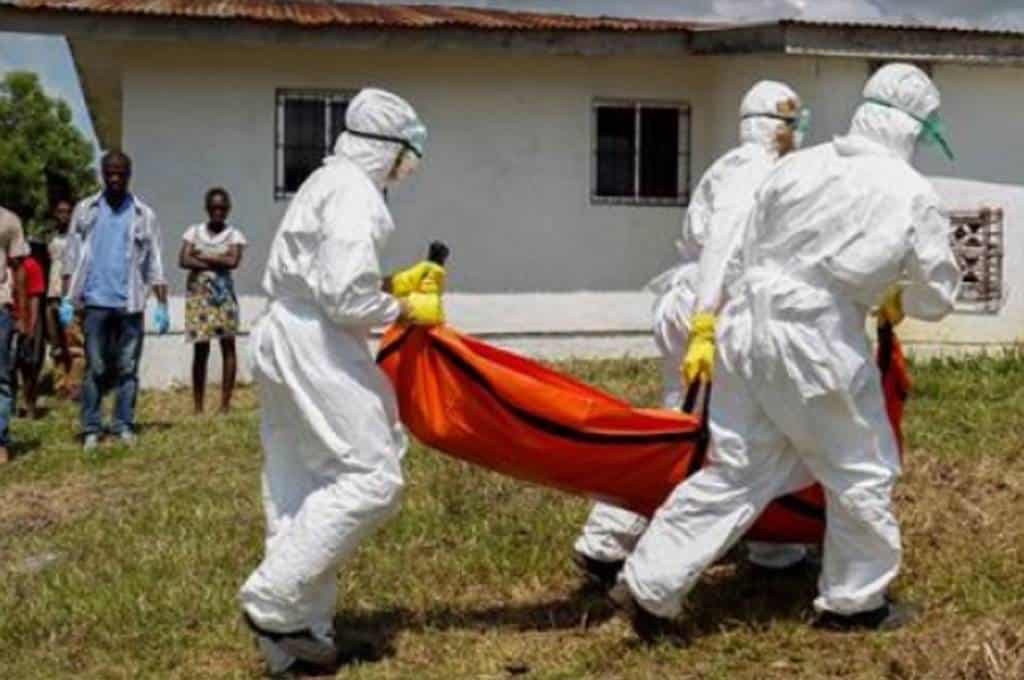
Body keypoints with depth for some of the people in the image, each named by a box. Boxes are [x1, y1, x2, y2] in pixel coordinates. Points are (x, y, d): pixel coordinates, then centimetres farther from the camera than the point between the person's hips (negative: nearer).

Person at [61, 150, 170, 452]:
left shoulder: (144, 215, 6)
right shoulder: (85, 210, 7)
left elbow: (155, 264, 6)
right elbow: (72, 258, 7)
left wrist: (162, 306, 0)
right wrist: (67, 299, -1)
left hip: (130, 303, 0)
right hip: (96, 301, 0)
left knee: (127, 368, 3)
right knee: (95, 368, 1)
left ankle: (125, 427, 9)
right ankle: (91, 429, 5)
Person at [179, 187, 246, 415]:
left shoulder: (234, 235, 6)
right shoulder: (195, 231, 10)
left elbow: (233, 261, -11)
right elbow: (183, 260, -3)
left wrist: (202, 257, -6)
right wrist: (216, 263, -10)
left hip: (223, 294, -1)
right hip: (198, 294, 1)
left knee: (228, 345, -5)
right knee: (200, 349, 0)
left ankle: (225, 404, -3)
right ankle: (198, 406, 4)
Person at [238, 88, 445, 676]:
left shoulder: (328, 184, 17)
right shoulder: (355, 195, -15)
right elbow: (346, 298, -22)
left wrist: (395, 283, 14)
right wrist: (406, 310, -7)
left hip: (290, 341, 11)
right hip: (317, 349, -11)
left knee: (303, 488, 11)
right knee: (371, 477, -8)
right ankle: (275, 601, -7)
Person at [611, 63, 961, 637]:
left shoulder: (798, 167, 7)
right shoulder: (913, 195, -5)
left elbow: (744, 251, 13)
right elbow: (937, 297, 5)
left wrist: (705, 327, 23)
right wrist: (897, 303, 26)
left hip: (747, 321, 6)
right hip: (818, 341, -5)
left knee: (736, 470, 14)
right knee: (863, 471, 16)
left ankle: (649, 584, 12)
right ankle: (855, 600, 28)